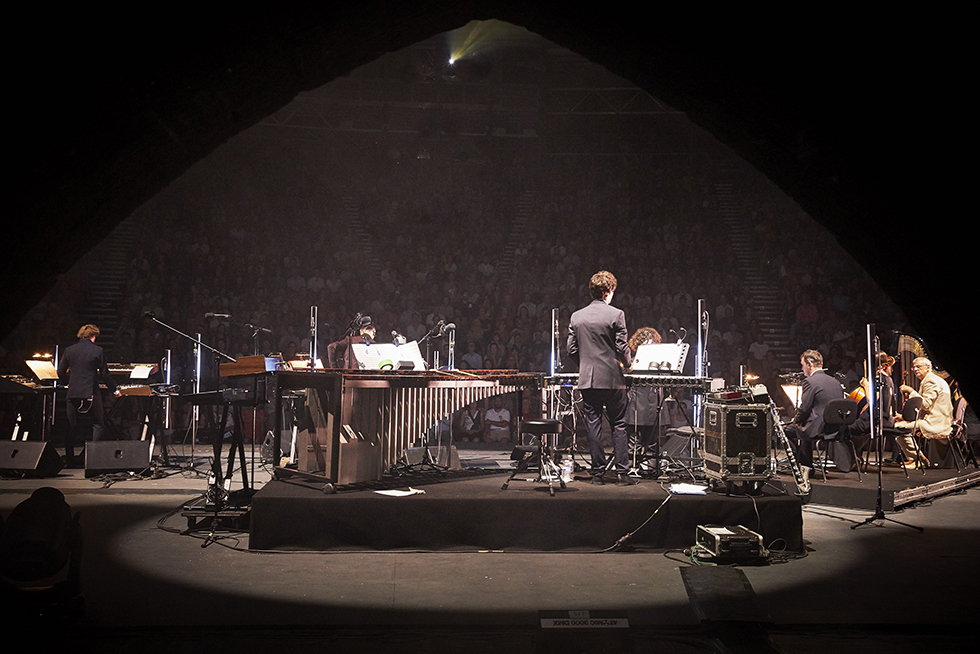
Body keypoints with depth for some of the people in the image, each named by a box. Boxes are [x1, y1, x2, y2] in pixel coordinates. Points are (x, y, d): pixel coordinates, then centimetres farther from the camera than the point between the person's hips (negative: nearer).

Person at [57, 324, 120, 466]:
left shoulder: (69, 350, 5)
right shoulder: (98, 351, -5)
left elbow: (61, 374, 9)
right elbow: (104, 374, -4)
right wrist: (115, 389, 8)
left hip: (73, 393, 4)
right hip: (91, 393, -4)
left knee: (71, 426, 12)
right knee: (98, 424, 7)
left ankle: (70, 458, 15)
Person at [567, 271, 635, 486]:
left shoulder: (576, 317, 4)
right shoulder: (616, 314, -8)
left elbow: (572, 350, 6)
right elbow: (623, 348, -9)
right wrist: (628, 363, 12)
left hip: (587, 379, 3)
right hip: (612, 379, -3)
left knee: (593, 426, 7)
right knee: (618, 426, 5)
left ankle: (598, 473, 10)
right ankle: (622, 473, 5)